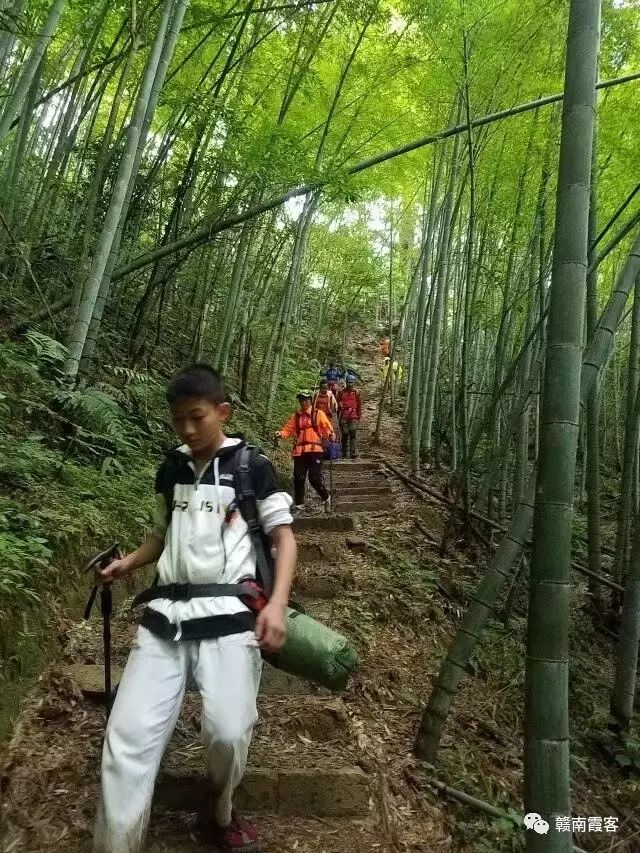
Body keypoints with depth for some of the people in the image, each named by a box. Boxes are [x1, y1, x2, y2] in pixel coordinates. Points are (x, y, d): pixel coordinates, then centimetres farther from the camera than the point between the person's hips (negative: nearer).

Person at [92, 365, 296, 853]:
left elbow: (284, 537, 1)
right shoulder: (171, 468, 14)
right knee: (128, 736, -7)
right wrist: (126, 564, 9)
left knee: (228, 732, -15)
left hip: (228, 612, -4)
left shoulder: (252, 465, 0)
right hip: (166, 611, 4)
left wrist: (277, 604, -13)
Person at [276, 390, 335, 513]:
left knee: (314, 477, -11)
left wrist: (331, 435, -21)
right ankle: (299, 505, 17)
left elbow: (327, 427, 0)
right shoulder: (295, 416, 15)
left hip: (315, 449, -4)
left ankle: (326, 498, 15)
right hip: (299, 451, 4)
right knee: (298, 479, 3)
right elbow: (288, 429, 11)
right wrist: (280, 434, -9)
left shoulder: (318, 414, 6)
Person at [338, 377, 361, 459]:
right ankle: (344, 453, 10)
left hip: (353, 416, -2)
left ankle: (352, 453, -15)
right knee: (344, 434, 4)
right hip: (343, 416, 2)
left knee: (352, 433, -13)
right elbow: (338, 402, 19)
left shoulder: (356, 392, 9)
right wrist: (339, 405, -4)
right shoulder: (342, 392, 12)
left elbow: (359, 405, 10)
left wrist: (359, 416, 5)